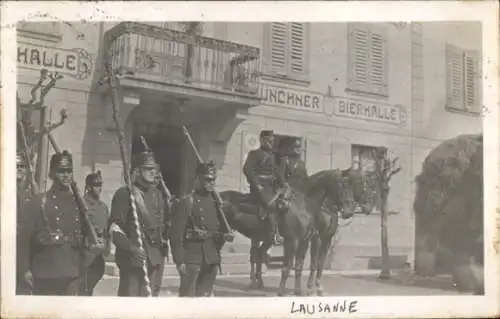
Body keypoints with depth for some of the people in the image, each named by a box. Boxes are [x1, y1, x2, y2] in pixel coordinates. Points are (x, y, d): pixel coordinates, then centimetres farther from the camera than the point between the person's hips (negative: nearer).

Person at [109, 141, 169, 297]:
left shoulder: (157, 194, 15)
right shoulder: (124, 194, -5)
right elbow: (115, 228, -11)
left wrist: (163, 241, 10)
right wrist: (132, 248, -22)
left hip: (156, 259, 7)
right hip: (133, 259, -6)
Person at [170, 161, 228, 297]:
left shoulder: (216, 201, 12)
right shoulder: (187, 202, -6)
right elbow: (176, 234, -9)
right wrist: (180, 261, -13)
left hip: (212, 259, 6)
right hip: (192, 258, -6)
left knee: (205, 295, 10)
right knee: (188, 295, -6)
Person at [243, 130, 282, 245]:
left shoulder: (272, 156, 21)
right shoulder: (255, 154, -1)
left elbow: (276, 173, 26)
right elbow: (247, 169, -11)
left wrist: (282, 183, 7)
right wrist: (257, 185, -17)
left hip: (271, 187, 8)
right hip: (260, 187, -8)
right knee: (270, 205, -27)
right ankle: (275, 235, -29)